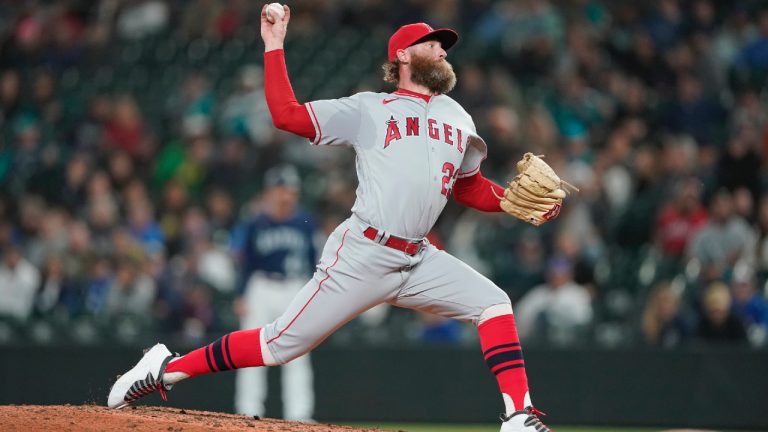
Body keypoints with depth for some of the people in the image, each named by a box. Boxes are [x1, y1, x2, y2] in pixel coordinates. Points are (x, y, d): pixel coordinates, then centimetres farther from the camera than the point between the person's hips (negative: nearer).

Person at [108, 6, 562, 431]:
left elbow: (469, 187, 25)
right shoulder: (368, 109, 1)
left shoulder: (458, 118, 18)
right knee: (281, 345, -6)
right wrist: (275, 47, -8)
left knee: (493, 303, -9)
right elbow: (287, 114, -6)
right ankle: (168, 367, 7)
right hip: (362, 255, -5)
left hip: (419, 260, 5)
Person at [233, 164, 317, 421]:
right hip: (261, 290, -1)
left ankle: (299, 414, -1)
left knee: (297, 355, -2)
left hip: (296, 291, 1)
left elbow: (313, 259, 8)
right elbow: (247, 263, 4)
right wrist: (242, 297, -2)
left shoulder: (305, 223, 4)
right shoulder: (256, 225, 1)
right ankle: (249, 412, 5)